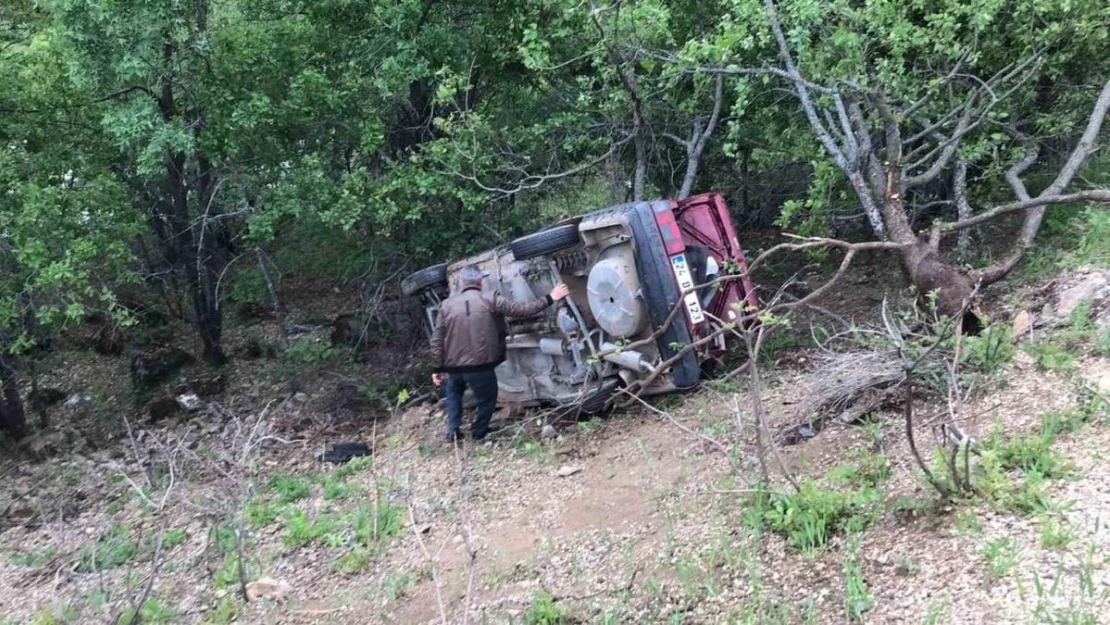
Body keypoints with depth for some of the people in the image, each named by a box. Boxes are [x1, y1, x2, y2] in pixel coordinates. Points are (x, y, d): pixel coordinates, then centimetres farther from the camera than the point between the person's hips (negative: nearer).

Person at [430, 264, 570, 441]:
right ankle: (478, 432, 24)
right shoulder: (490, 300, -5)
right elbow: (521, 309, -5)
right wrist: (549, 299, 4)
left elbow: (437, 341, 2)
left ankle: (453, 431, 23)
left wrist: (437, 369, 8)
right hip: (481, 365, -3)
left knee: (454, 393, 30)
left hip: (453, 366, 3)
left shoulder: (447, 305, 2)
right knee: (487, 398, 22)